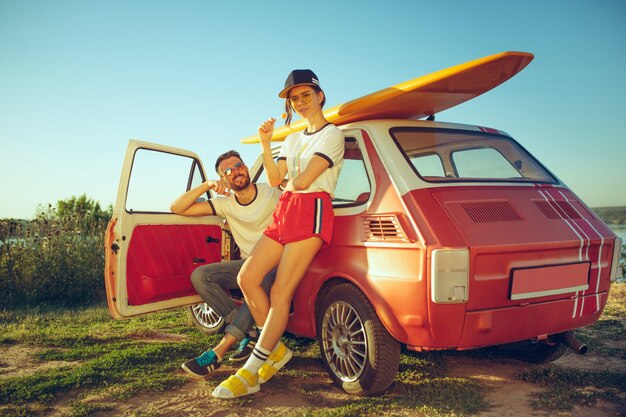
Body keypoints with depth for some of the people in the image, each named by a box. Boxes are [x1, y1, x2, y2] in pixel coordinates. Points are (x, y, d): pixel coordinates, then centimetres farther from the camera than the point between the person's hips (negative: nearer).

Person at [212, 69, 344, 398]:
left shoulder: (332, 134, 0)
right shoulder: (293, 139, 24)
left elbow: (303, 180, -11)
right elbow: (275, 179, 12)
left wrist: (293, 182, 10)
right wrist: (266, 143, 3)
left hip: (312, 211, -8)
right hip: (284, 211, 9)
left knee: (280, 293, -12)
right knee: (246, 278, -3)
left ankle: (249, 375, -9)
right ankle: (276, 349, 11)